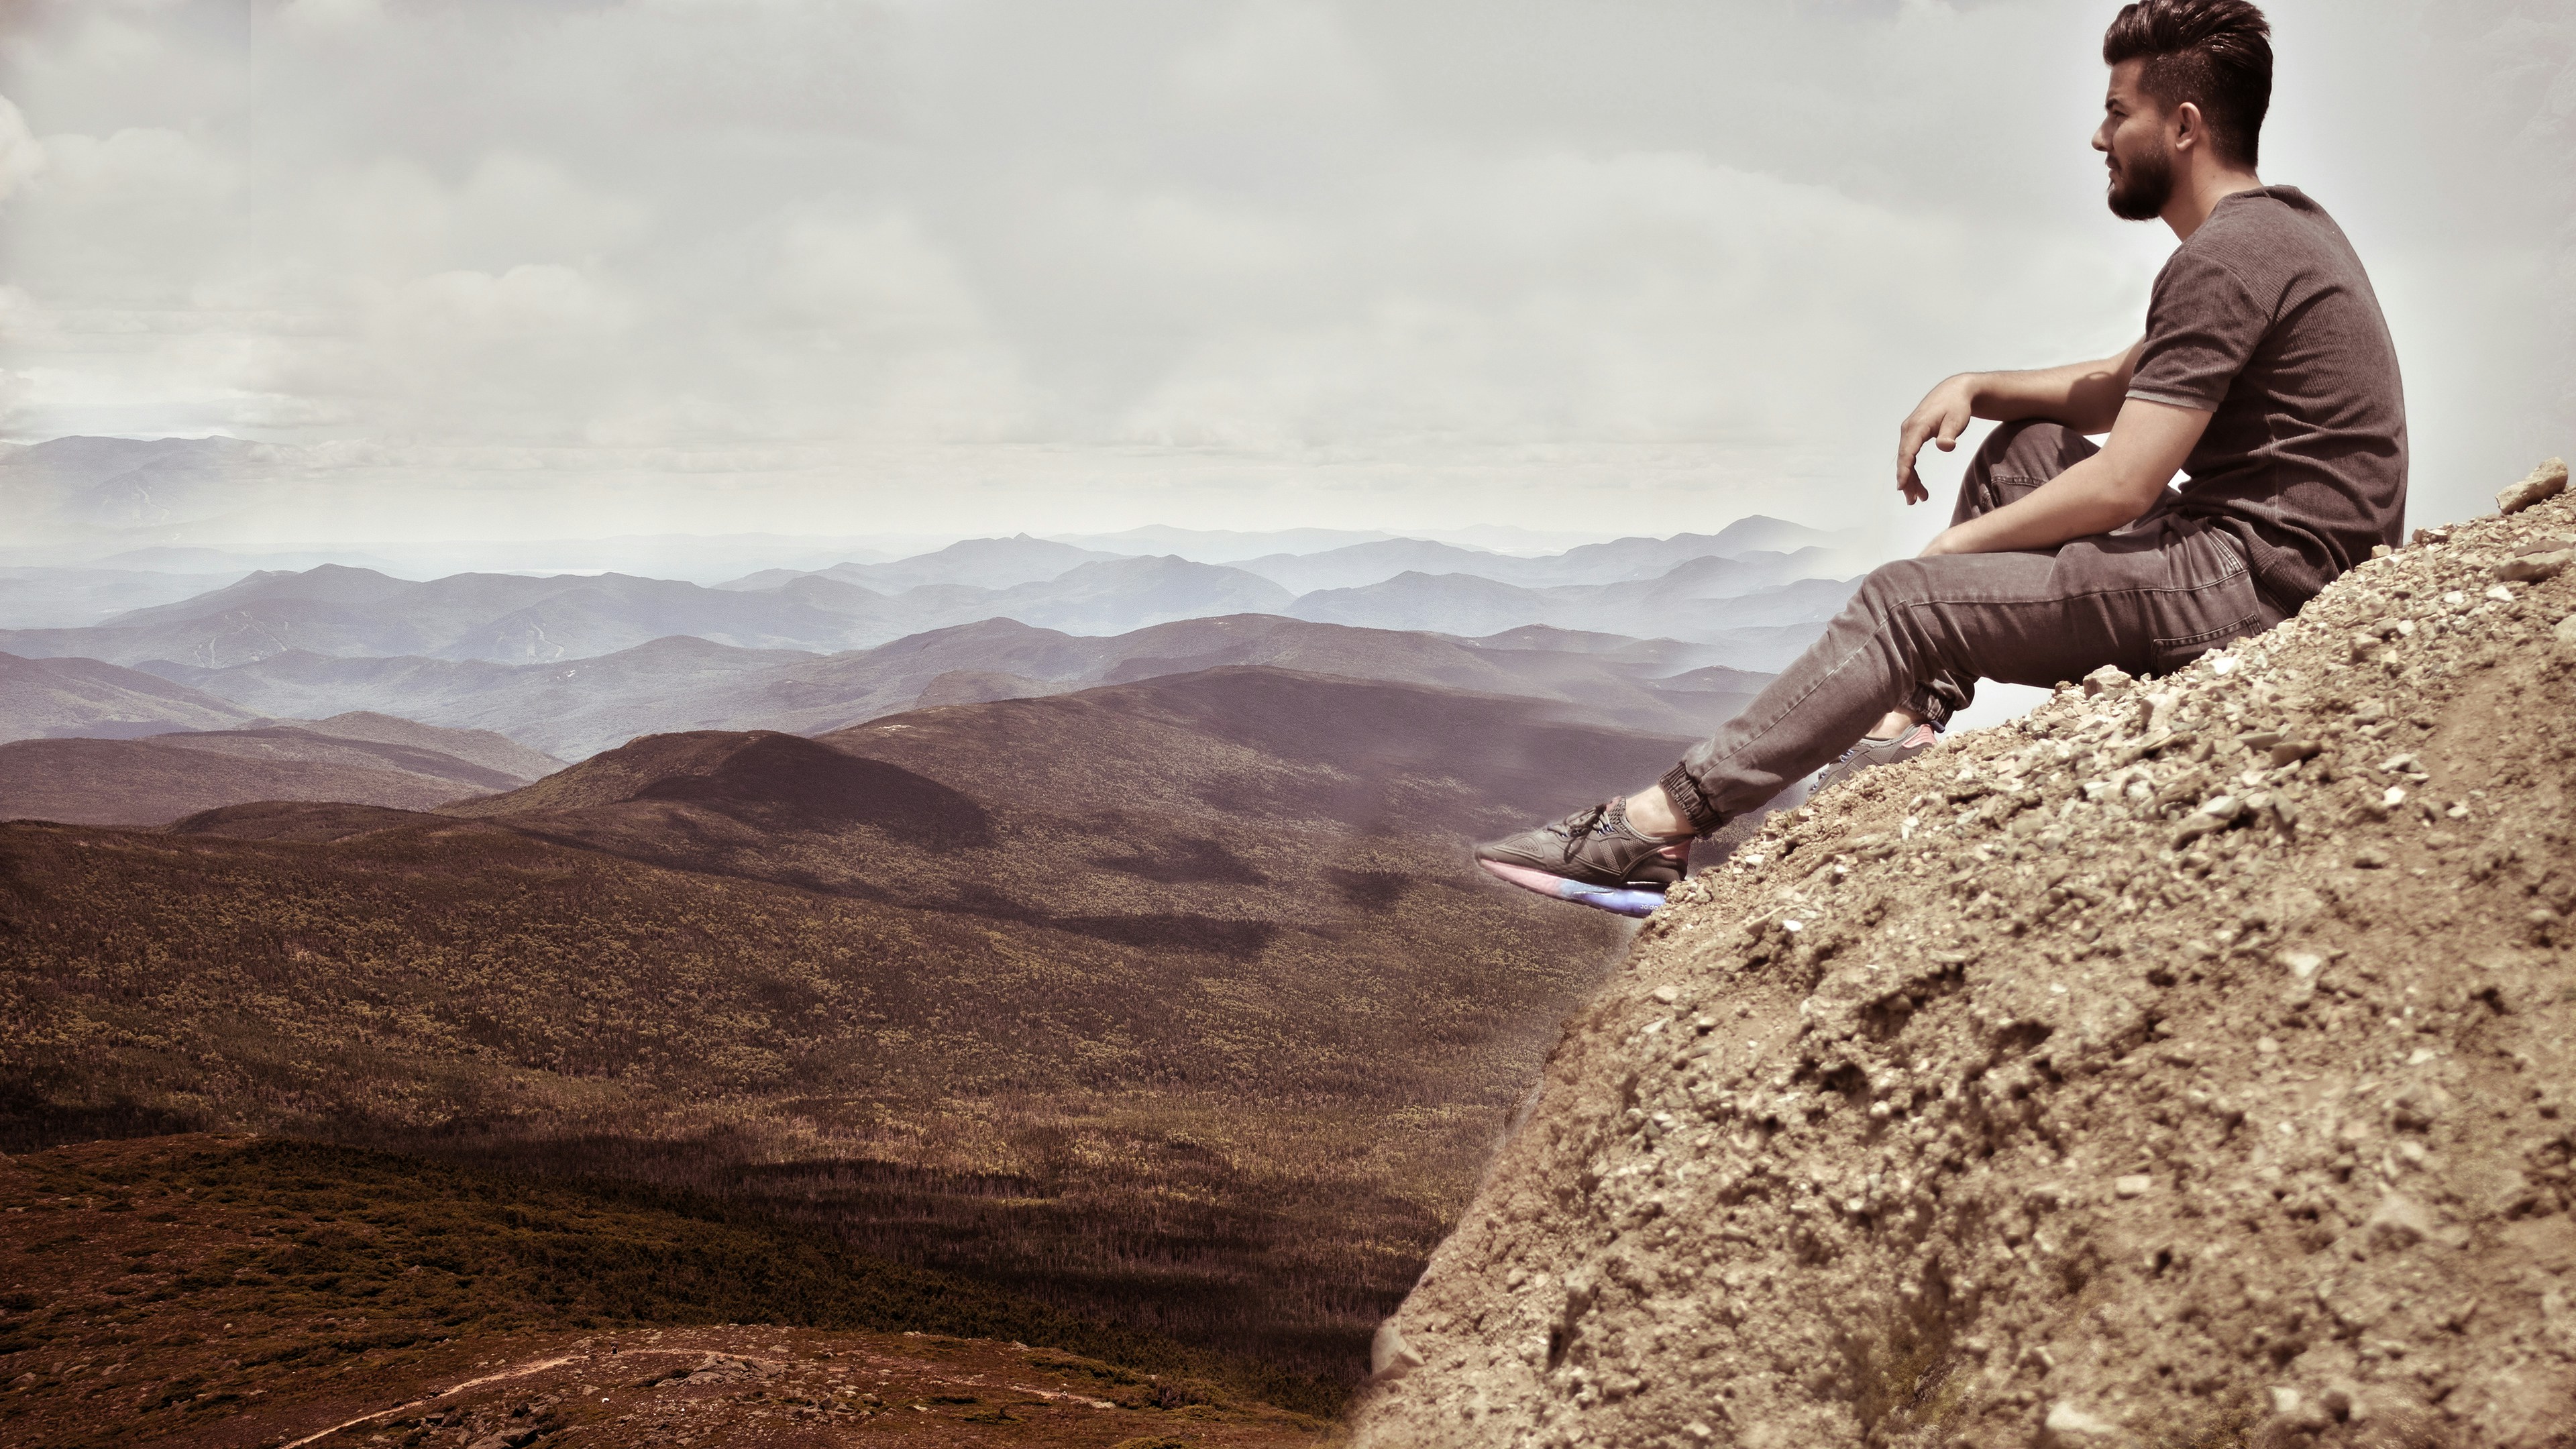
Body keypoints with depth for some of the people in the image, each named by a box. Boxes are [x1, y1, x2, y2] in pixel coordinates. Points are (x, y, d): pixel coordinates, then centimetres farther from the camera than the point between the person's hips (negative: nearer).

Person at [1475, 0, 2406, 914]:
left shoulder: (2225, 261, -17)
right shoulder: (2279, 226, 17)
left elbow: (2119, 490, -19)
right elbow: (2115, 391, 25)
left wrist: (1958, 545, -5)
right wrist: (1974, 386, 9)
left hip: (2255, 573, -10)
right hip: (2274, 555, 10)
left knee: (1907, 601, -14)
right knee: (2023, 448, 19)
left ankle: (1663, 822, -14)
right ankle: (1911, 716, 8)